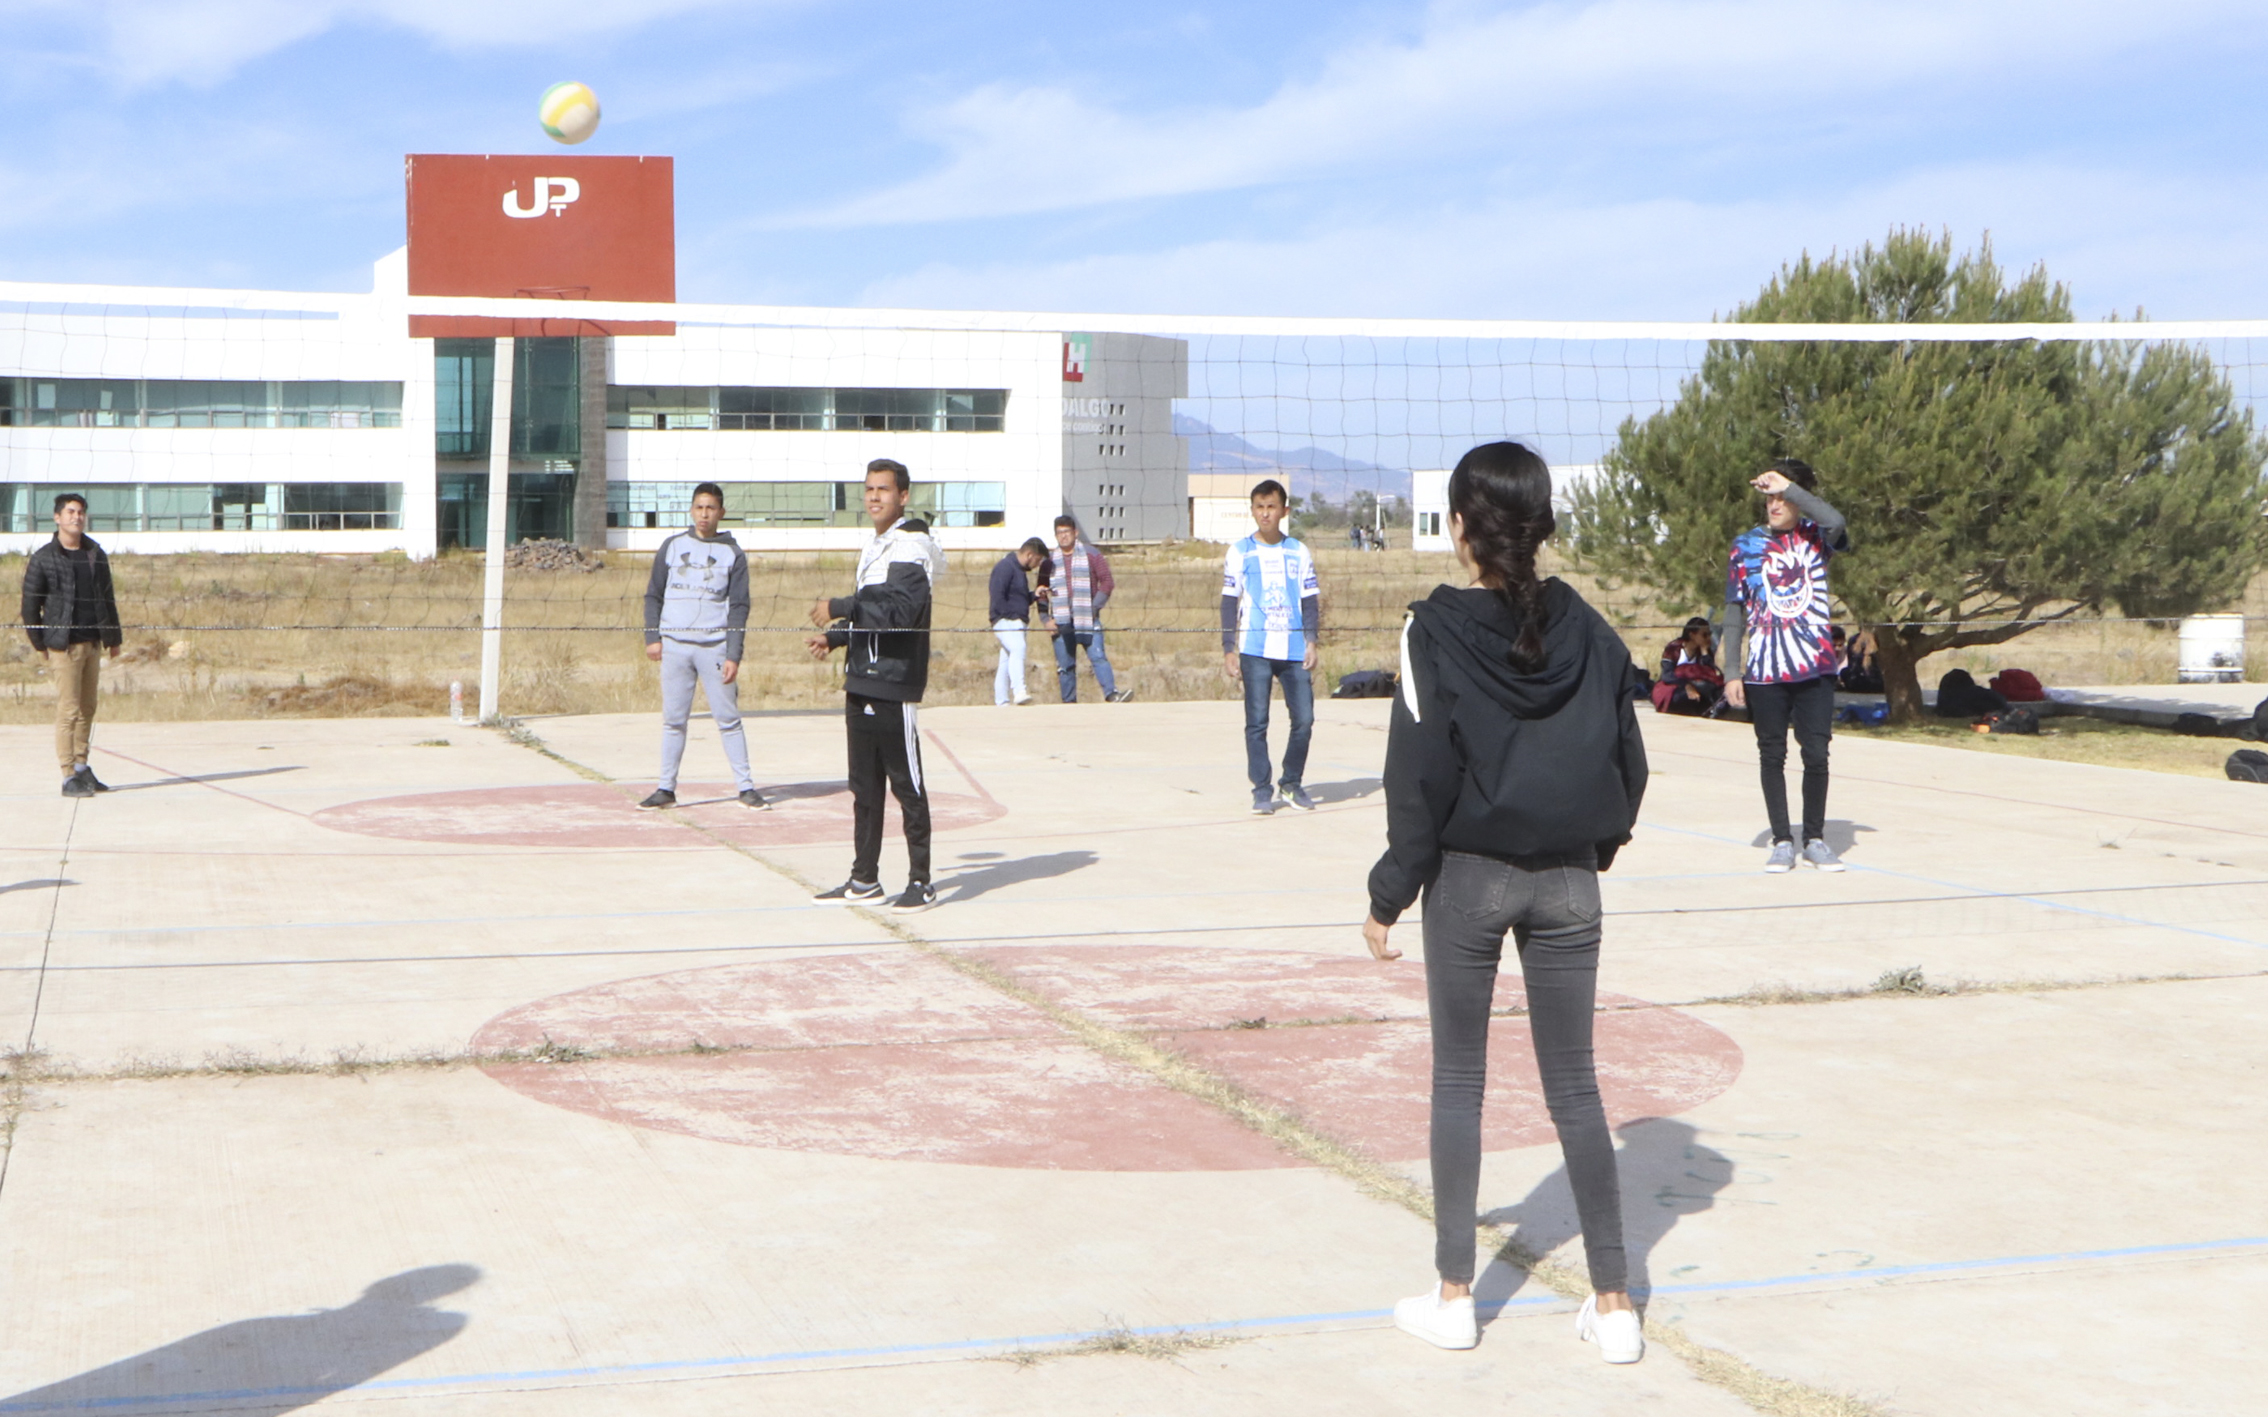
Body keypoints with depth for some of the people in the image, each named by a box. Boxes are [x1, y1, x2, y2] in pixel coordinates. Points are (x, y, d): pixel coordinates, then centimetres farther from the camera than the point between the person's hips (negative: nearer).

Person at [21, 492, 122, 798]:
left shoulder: (96, 554, 11)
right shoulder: (43, 559, -3)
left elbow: (107, 597, 17)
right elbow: (30, 604, 0)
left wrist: (113, 636, 16)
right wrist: (39, 643, 0)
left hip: (93, 642, 5)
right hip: (64, 645, -5)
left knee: (87, 708, 9)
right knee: (68, 710, -7)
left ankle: (81, 767, 18)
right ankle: (69, 777, -4)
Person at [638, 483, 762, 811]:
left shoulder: (733, 553, 4)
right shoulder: (672, 547, 9)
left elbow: (739, 607, 1)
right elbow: (653, 595, 13)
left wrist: (733, 655, -7)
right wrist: (652, 637, 0)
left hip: (715, 646, -2)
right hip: (674, 645, 2)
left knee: (728, 719, -2)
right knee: (673, 720, 4)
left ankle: (746, 787, 1)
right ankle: (666, 788, 9)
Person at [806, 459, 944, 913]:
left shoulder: (912, 547, -10)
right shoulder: (875, 548, 19)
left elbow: (900, 612, -22)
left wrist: (840, 608, -20)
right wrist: (834, 637, 15)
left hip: (894, 685, -9)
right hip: (861, 683, 9)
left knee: (907, 786, -4)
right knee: (864, 785, 12)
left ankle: (921, 883, 1)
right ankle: (864, 879, 19)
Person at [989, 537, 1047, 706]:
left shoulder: (1019, 569, 22)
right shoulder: (1006, 567, -10)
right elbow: (997, 596, -18)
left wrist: (1035, 595, 12)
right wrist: (1010, 615, -20)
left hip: (1017, 623, 10)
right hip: (1006, 622, -10)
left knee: (1006, 663, 10)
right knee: (1018, 648, -31)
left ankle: (1001, 703, 12)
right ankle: (1019, 691, -47)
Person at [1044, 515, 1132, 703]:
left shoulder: (1091, 554, 5)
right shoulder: (1050, 561, 11)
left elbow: (1106, 582, 4)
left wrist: (1095, 607, -7)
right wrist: (1046, 619, 4)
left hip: (1087, 620, -2)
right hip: (1061, 623, 2)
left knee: (1098, 656, -15)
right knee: (1064, 665, 2)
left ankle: (1111, 694, -24)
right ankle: (1069, 703, 6)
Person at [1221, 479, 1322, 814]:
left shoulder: (1298, 552, 10)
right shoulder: (1240, 552, 4)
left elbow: (1310, 600, 12)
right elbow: (1229, 601, 4)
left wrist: (1311, 642, 1)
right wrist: (1229, 649, -2)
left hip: (1294, 651, 2)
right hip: (1255, 650, -2)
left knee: (1304, 720, -1)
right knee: (1257, 722, -2)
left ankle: (1291, 783, 17)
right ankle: (1262, 790, 7)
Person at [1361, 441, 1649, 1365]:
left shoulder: (1437, 631, -11)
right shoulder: (1587, 631, 0)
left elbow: (1420, 776, -11)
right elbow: (1628, 761, 6)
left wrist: (1391, 892, -3)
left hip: (1469, 877, -3)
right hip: (1568, 881, 3)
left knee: (1458, 1080, 9)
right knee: (1574, 1086, 9)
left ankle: (1453, 1296, 15)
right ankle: (1613, 1304, 12)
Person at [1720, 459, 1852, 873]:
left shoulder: (1815, 535, 3)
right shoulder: (1747, 543, 4)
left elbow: (1836, 522, -24)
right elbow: (1734, 611, 5)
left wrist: (1788, 486, -18)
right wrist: (1732, 672, 0)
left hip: (1815, 668, -1)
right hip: (1764, 671, 1)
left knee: (1816, 755, 0)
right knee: (1772, 756, 6)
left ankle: (1815, 839, 15)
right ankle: (1782, 841, 15)